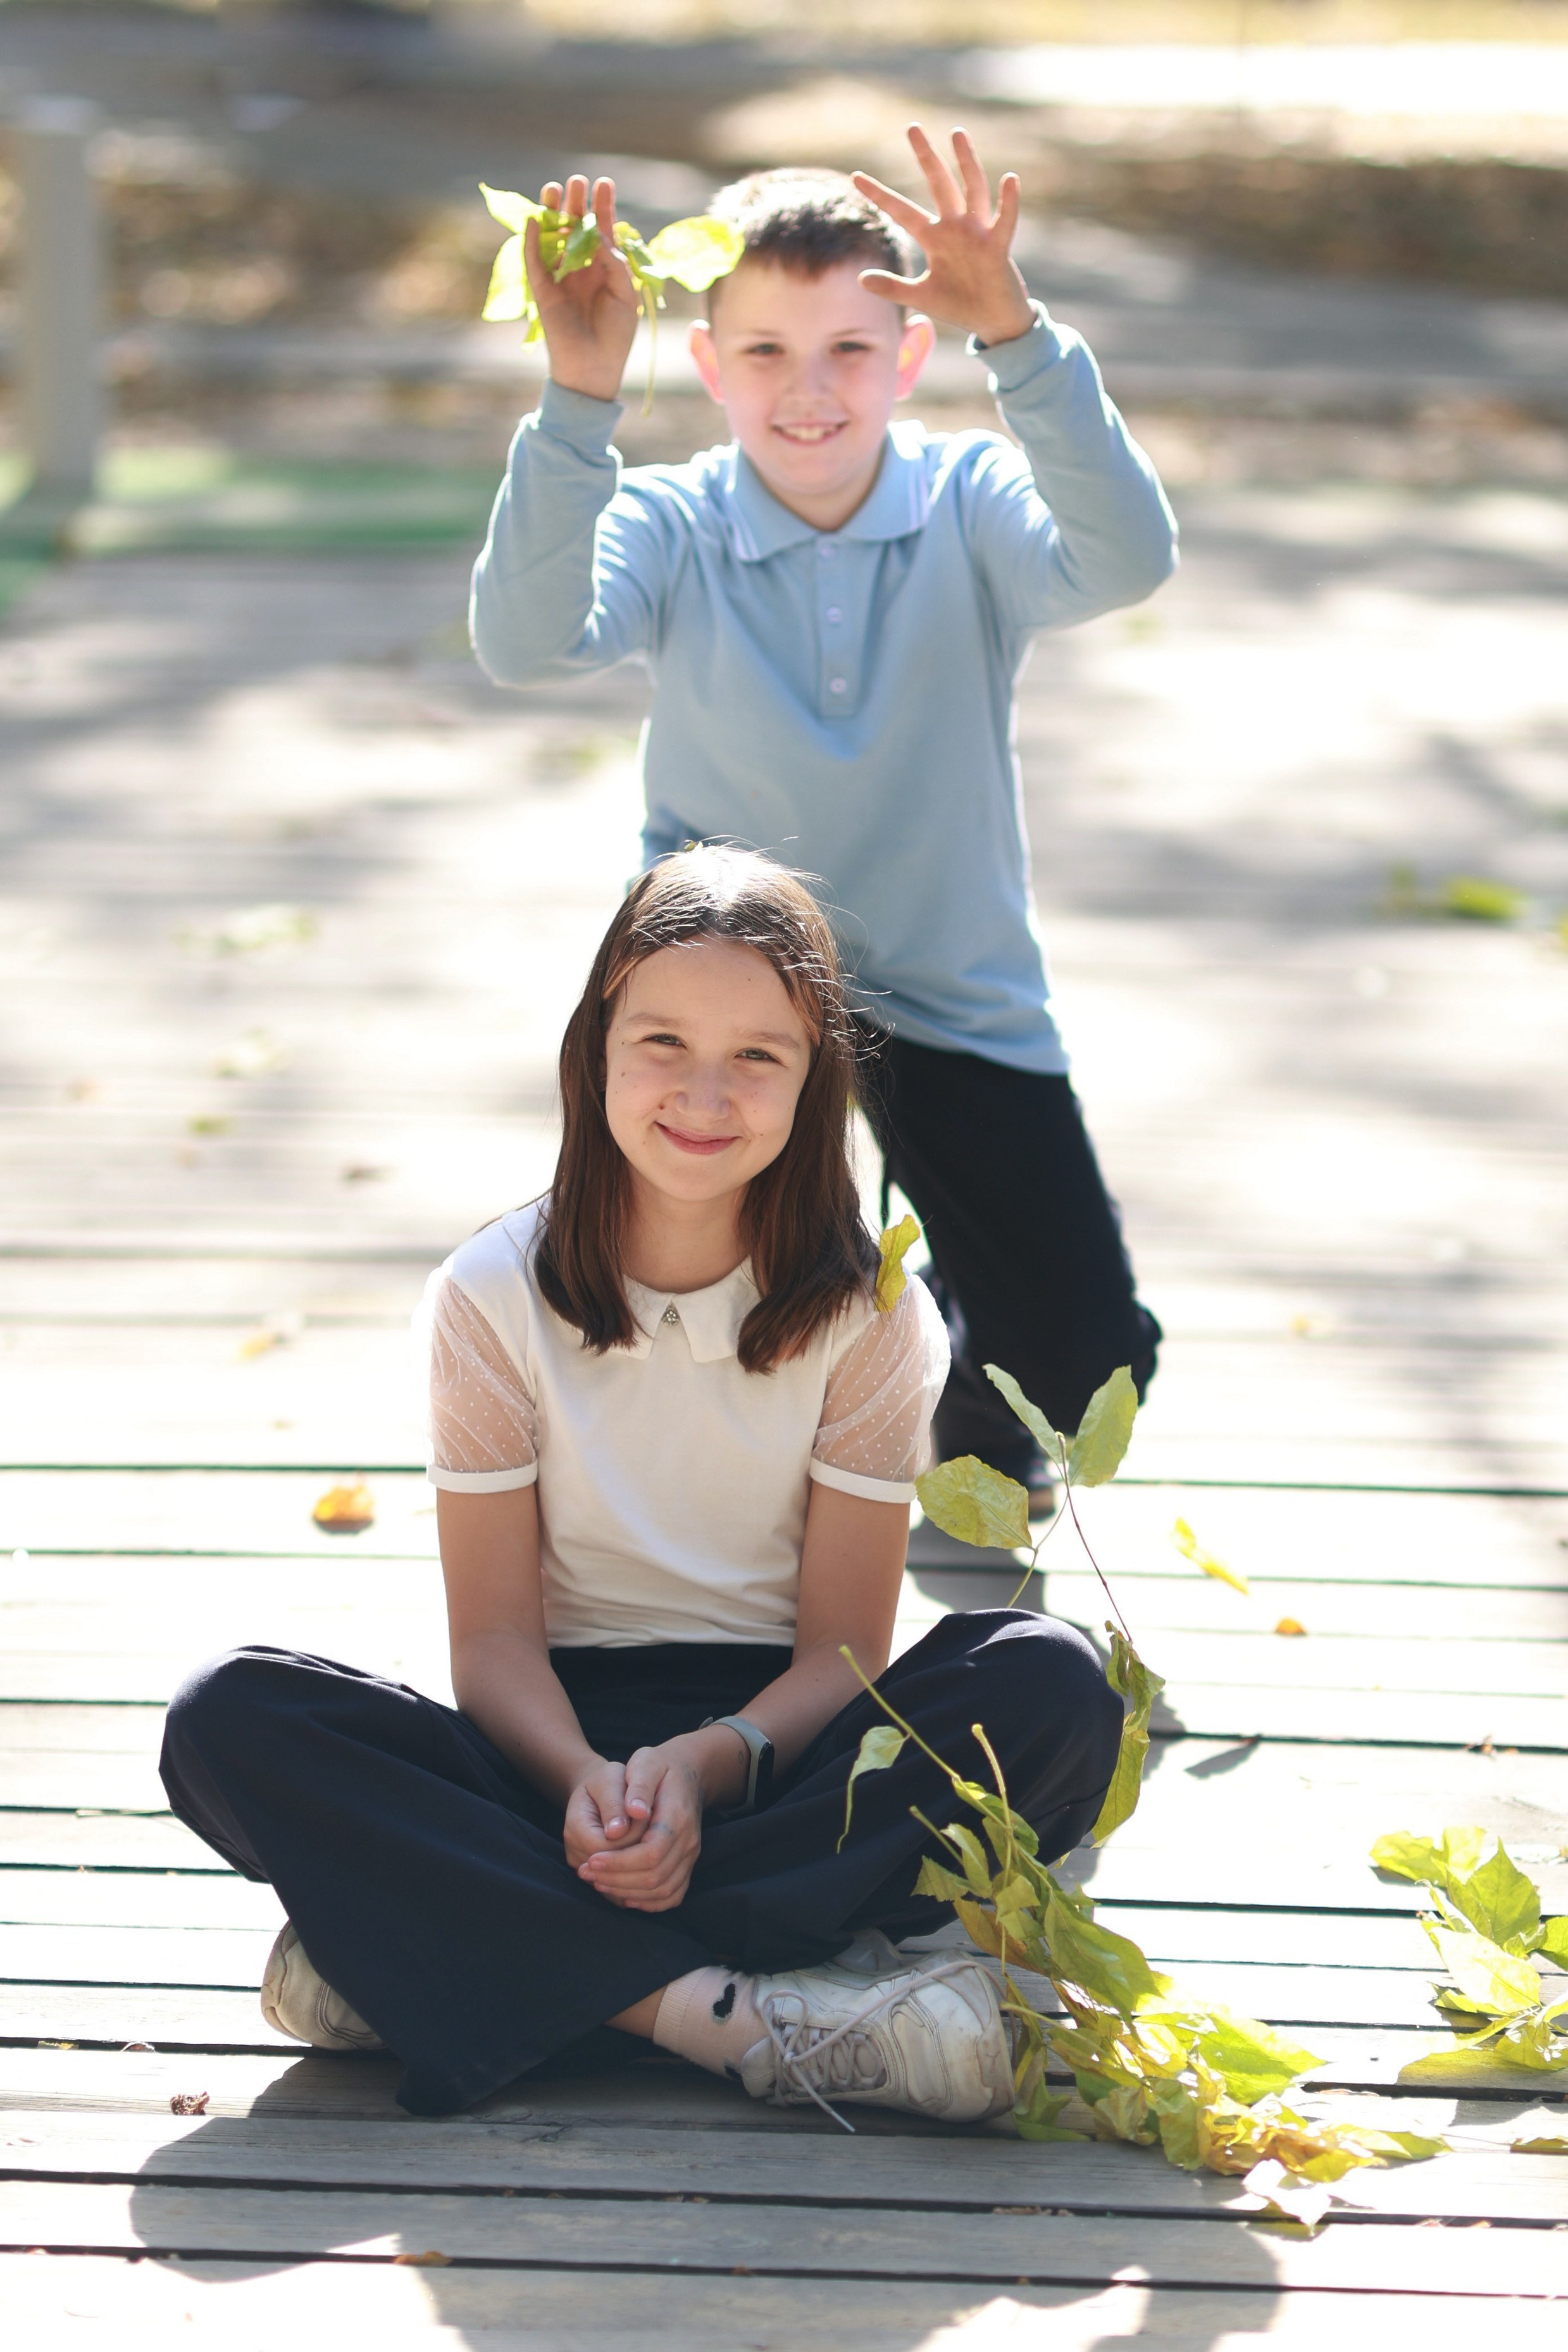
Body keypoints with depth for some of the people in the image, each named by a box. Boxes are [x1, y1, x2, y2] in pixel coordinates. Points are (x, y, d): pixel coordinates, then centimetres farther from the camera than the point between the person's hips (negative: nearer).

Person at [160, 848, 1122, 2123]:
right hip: (561, 1743, 0)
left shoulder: (863, 1309, -3)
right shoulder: (495, 1297, -3)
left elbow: (842, 1649, -6)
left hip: (775, 1743, 0)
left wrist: (705, 1765, -27)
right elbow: (494, 1636, -5)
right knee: (227, 1722, -26)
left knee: (1053, 1687, -30)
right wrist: (584, 1780, -27)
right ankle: (721, 2005, -38)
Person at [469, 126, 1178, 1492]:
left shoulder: (973, 508, -10)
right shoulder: (669, 530, -10)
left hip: (960, 1004, 0)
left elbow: (1126, 561, -32)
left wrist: (1016, 336, -45)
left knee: (1086, 1371, -9)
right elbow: (526, 644, -30)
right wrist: (579, 395, -43)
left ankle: (971, 1402, 33)